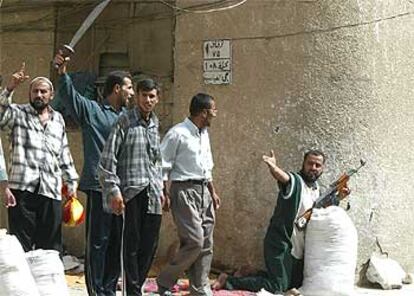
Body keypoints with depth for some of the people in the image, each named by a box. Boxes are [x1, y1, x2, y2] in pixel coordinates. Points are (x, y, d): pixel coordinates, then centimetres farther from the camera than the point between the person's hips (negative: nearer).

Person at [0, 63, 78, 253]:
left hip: (51, 191, 4)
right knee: (21, 246, -4)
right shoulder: (18, 114, 6)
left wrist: (71, 182, 18)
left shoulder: (58, 119, 19)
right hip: (22, 189, -4)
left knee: (51, 247, 6)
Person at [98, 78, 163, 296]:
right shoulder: (125, 121, -4)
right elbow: (108, 158, -9)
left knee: (150, 245, 7)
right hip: (131, 190, -6)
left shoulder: (155, 124, 16)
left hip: (152, 194, 6)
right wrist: (114, 190, -14)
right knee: (132, 244, -3)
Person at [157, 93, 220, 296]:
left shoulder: (204, 134, 15)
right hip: (184, 190, -8)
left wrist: (213, 192, 20)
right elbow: (163, 166, -11)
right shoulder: (178, 134, -11)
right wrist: (165, 194, -15)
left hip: (203, 191, 8)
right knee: (195, 242, -13)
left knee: (206, 244, 7)